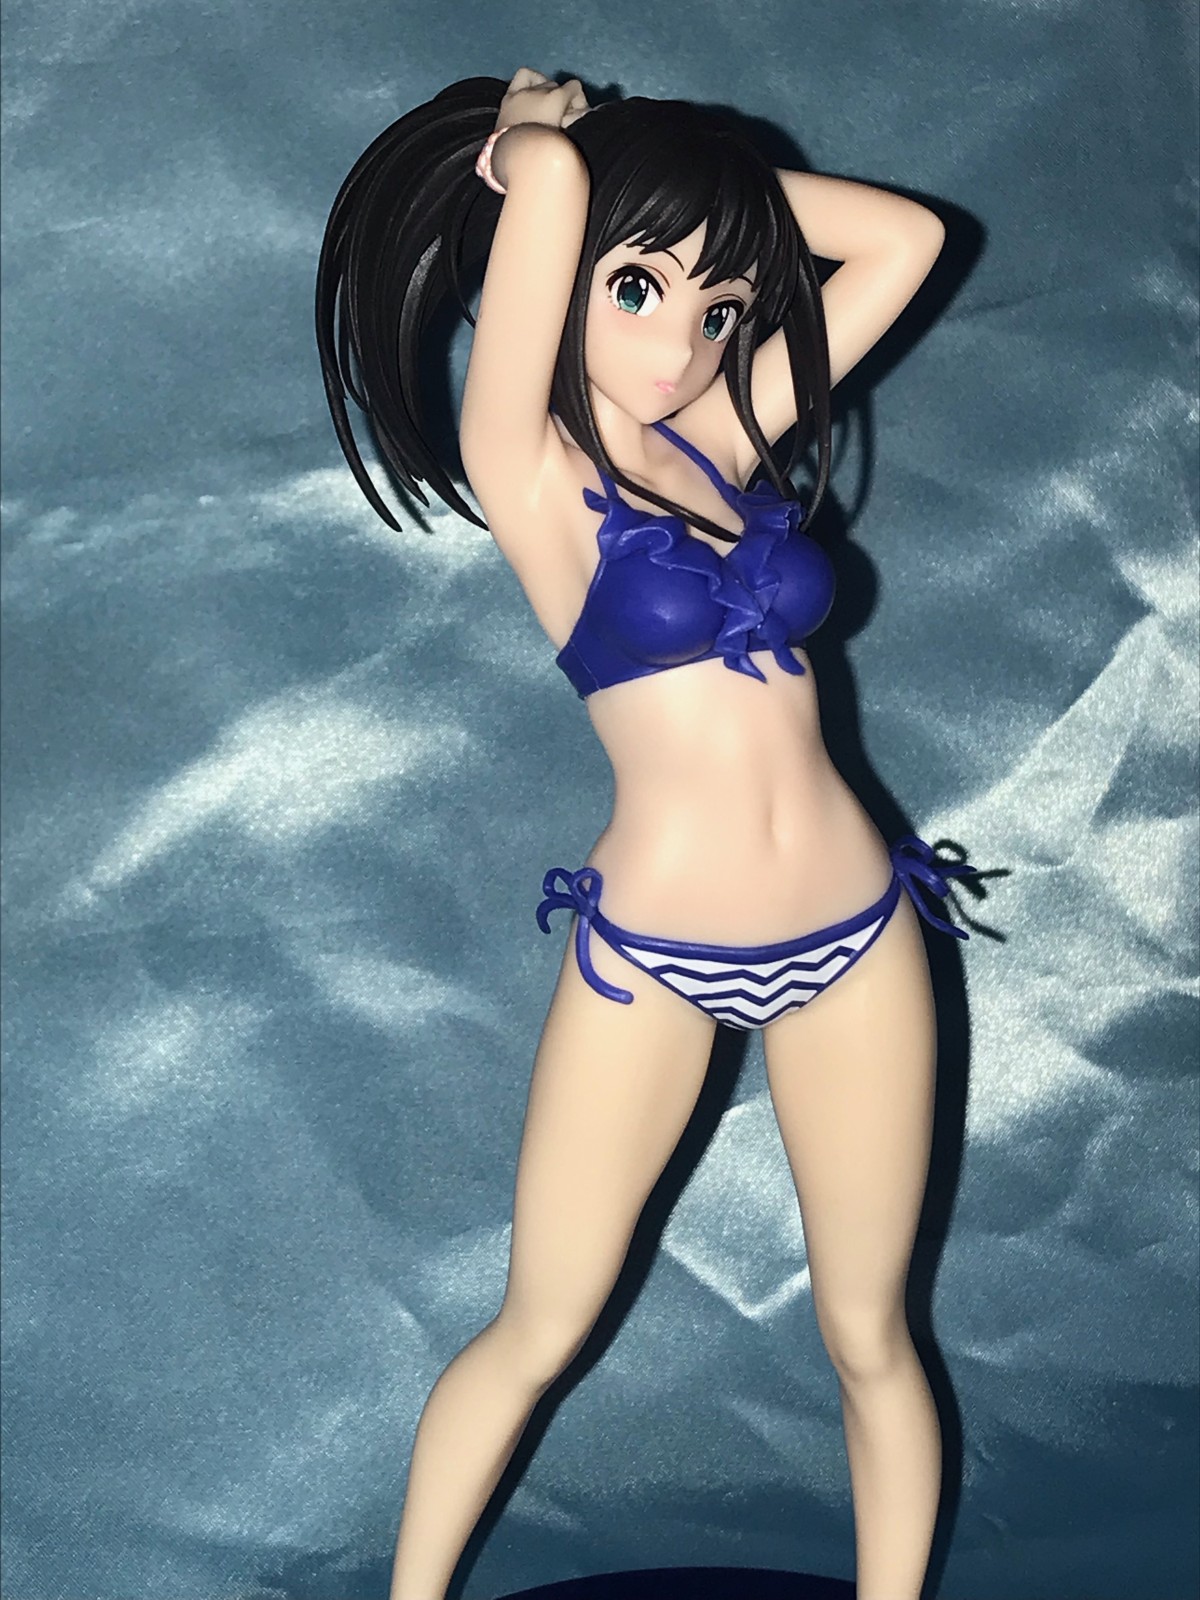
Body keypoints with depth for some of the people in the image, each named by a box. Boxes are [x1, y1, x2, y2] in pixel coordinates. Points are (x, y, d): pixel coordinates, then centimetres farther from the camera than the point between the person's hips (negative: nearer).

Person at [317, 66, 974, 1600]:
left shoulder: (722, 437, 5)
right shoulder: (532, 471, -9)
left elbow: (905, 237, 9)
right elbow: (543, 174, -20)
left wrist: (703, 169, 6)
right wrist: (528, 141, 1)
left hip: (853, 940, 4)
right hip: (649, 954, -4)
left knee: (869, 1337, 13)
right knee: (536, 1332, 10)